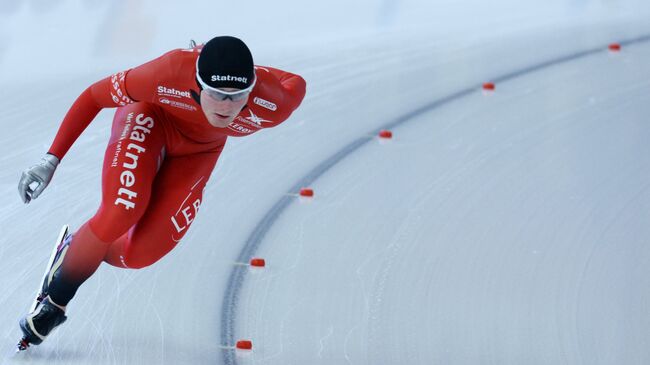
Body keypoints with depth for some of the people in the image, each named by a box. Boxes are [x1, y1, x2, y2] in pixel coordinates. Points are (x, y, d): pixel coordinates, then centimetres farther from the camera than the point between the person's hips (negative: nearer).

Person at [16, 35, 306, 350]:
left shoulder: (272, 107, -38)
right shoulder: (168, 73, -41)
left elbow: (295, 84, -11)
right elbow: (94, 96, -24)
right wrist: (51, 159, -24)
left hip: (198, 150, 2)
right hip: (151, 116, -2)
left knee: (140, 255, -10)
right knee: (120, 212, -27)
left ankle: (75, 251, 24)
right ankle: (55, 299, -1)